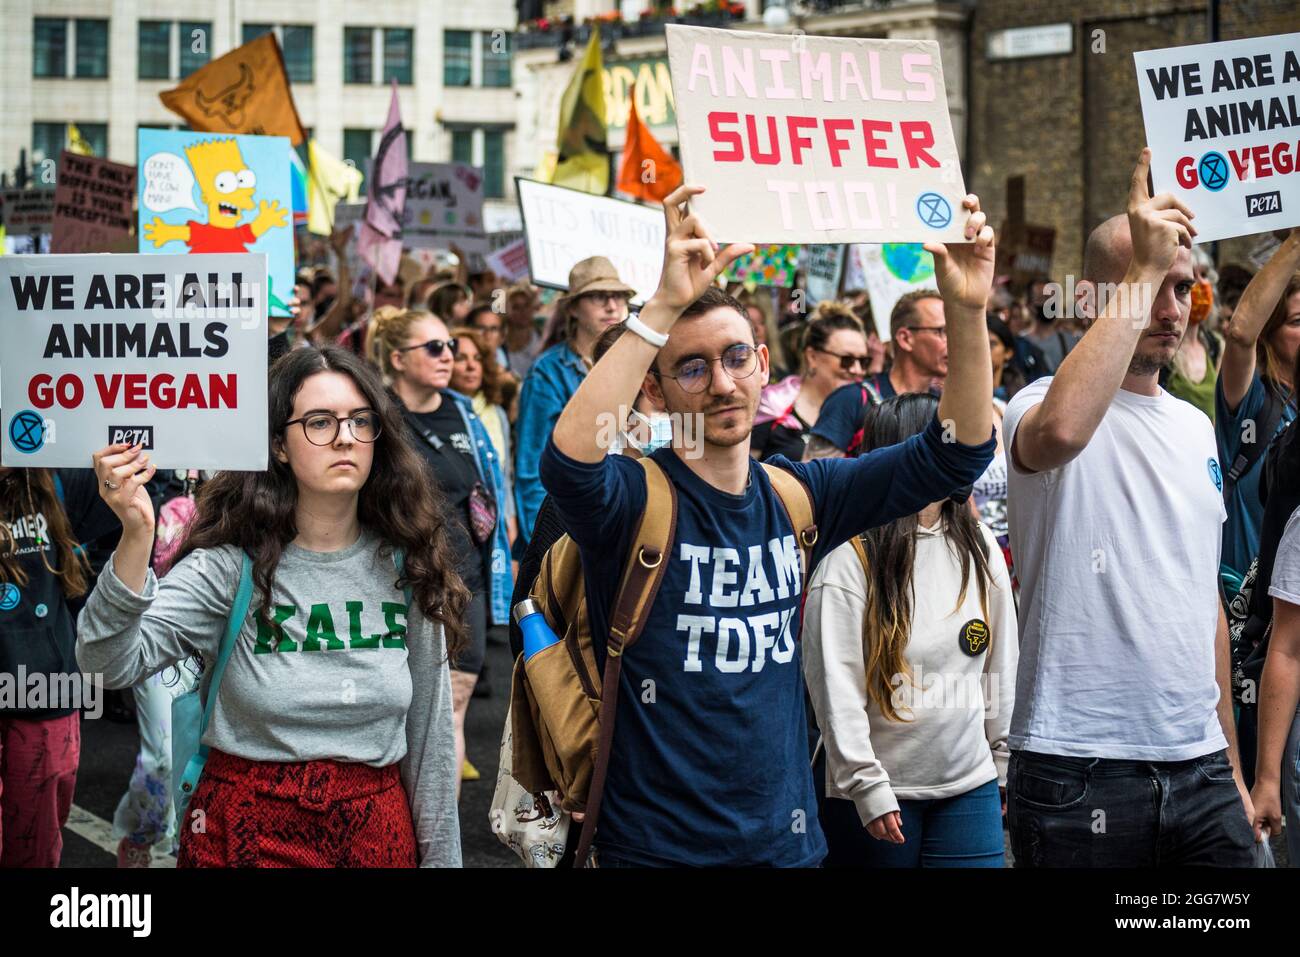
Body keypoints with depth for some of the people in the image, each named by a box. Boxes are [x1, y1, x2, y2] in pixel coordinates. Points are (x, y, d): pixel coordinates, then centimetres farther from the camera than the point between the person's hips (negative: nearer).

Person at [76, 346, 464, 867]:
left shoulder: (405, 567, -1)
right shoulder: (230, 565, -11)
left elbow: (429, 736, 6)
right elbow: (109, 664, -25)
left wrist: (440, 855, 6)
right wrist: (136, 537, -39)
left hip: (378, 829, 3)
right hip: (249, 829, -3)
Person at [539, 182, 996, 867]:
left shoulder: (797, 496, 3)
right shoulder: (635, 499, -12)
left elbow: (957, 450, 1)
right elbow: (569, 460, -35)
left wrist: (967, 309, -14)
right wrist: (666, 304, -38)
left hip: (789, 841, 5)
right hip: (657, 848, -5)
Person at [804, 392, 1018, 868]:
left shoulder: (979, 547, 7)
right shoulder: (849, 558, -10)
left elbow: (1001, 668, 13)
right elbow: (835, 686, -11)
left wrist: (1005, 758, 14)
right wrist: (867, 788, -13)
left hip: (970, 790, 4)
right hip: (877, 798, -4)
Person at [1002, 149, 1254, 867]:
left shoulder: (1196, 429, 15)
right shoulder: (1045, 405, -7)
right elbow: (1061, 431, -34)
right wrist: (1143, 272, -26)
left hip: (1199, 765, 6)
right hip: (1079, 773, -6)